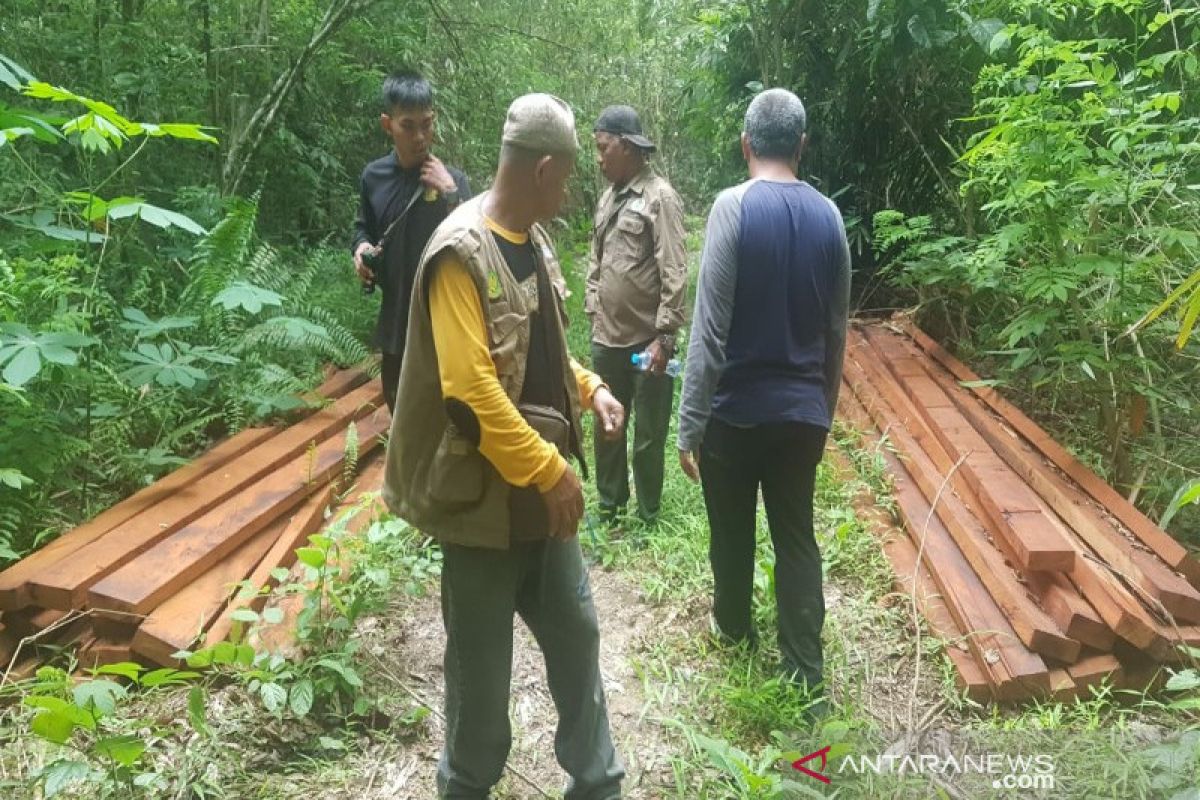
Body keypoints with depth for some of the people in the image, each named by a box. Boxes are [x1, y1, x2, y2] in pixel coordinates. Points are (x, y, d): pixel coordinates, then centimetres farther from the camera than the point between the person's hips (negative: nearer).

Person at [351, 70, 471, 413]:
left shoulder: (451, 178, -9)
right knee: (400, 413, 21)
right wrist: (361, 248, -5)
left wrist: (448, 191, -23)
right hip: (396, 319, 4)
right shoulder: (373, 176, 1)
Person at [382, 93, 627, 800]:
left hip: (543, 489, 8)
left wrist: (589, 388, 5)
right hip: (488, 495, -8)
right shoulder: (463, 253, -19)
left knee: (577, 633, 16)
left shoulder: (533, 240, 9)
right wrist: (550, 471, -21)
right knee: (483, 660, 9)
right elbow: (470, 388, -25)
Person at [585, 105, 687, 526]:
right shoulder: (609, 198, 12)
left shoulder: (660, 197, -11)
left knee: (648, 436, 6)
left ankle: (648, 516, 23)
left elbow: (674, 274, -16)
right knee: (606, 428, 17)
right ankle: (609, 506, 35)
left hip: (646, 341, -7)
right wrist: (593, 314, 13)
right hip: (606, 339, 7)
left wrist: (664, 336, -19)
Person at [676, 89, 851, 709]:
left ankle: (733, 625, 40)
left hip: (735, 408, -3)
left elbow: (710, 329, -18)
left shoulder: (733, 207, -14)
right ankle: (806, 679, 11)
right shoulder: (828, 216, 2)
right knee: (797, 537, 10)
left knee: (732, 530, 18)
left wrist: (690, 423, -13)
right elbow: (836, 330, 10)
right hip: (802, 411, 4)